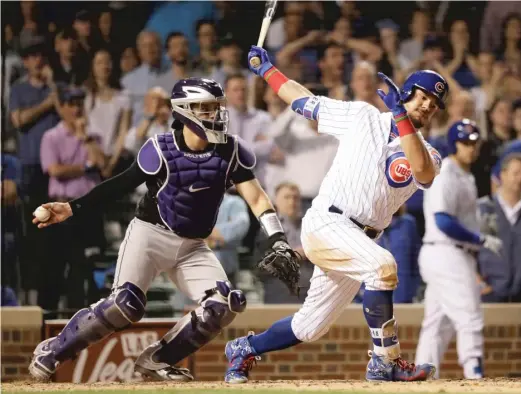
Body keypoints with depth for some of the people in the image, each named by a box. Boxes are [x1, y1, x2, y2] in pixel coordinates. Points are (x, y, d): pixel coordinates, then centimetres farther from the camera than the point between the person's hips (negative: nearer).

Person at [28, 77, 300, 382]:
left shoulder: (231, 152, -6)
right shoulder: (161, 150, -13)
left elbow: (256, 198, -8)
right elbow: (120, 186, -6)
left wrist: (279, 241, -21)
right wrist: (71, 209, -13)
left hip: (193, 247, 5)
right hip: (150, 234, -5)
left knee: (224, 305, -14)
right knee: (125, 305, -21)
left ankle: (157, 360, 1)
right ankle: (51, 350, -3)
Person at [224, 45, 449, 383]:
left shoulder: (428, 155, 8)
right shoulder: (363, 117, 4)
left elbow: (423, 170, -18)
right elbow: (305, 101, 15)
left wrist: (401, 116, -24)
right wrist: (267, 70, 17)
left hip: (359, 241, 5)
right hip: (325, 223, -5)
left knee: (309, 328, 12)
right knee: (382, 265, -32)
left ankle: (244, 350, 35)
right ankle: (385, 362, -27)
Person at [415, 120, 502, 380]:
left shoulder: (464, 177, 18)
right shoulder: (445, 175, -13)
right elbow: (444, 222, -22)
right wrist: (481, 240, -18)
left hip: (459, 255, 10)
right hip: (447, 254, -10)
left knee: (439, 325, 10)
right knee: (470, 319, -13)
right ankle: (475, 377, -16)